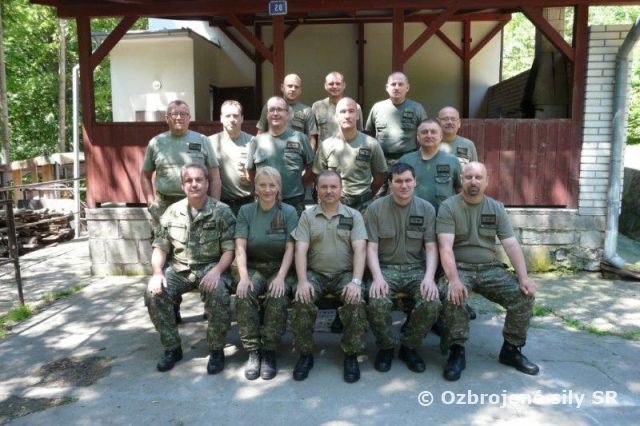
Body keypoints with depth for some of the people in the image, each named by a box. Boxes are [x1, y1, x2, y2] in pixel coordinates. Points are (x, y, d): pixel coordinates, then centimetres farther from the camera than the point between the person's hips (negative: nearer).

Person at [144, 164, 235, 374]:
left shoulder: (222, 211, -3)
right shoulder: (173, 211, 7)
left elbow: (229, 250, -6)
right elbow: (160, 248, 7)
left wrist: (216, 271, -24)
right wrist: (157, 272, -11)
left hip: (209, 267, -3)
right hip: (178, 269, 4)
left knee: (218, 293, -33)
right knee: (154, 293, -22)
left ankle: (216, 350, -10)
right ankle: (172, 348, -1)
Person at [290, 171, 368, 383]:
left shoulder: (353, 215, 7)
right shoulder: (307, 216, 9)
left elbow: (360, 249, -5)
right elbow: (301, 249, -2)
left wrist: (356, 281, -20)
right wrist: (302, 281, -18)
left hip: (345, 273, 0)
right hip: (315, 273, 1)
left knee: (356, 302, -30)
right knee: (301, 301, -28)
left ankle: (351, 356, -9)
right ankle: (305, 354, -7)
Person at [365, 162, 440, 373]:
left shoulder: (427, 209, 4)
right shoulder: (376, 208, 0)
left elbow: (431, 248, 1)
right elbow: (372, 248, -3)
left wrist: (429, 277, -17)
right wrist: (377, 277, -20)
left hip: (416, 269, 2)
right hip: (386, 268, -1)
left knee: (432, 303, -27)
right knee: (377, 303, -31)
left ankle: (409, 347, 2)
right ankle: (386, 347, 1)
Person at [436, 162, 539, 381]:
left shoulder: (496, 208, 8)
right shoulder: (448, 206, -5)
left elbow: (511, 244, 2)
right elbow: (446, 246, -16)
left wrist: (523, 276, -13)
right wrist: (454, 279, -30)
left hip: (490, 269, 4)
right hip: (459, 268, -4)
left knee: (524, 295, -16)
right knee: (451, 296, -34)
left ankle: (511, 349, 4)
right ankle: (457, 351, -14)